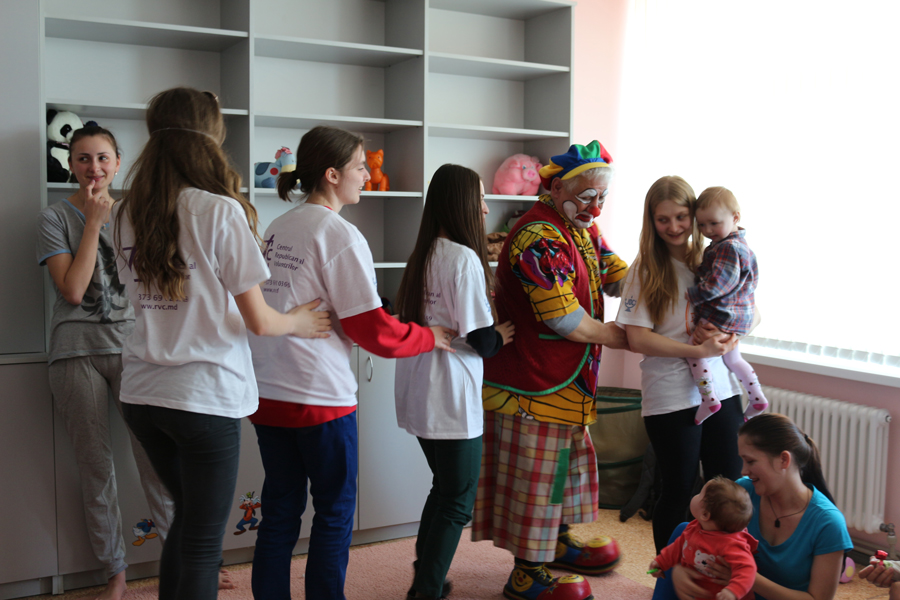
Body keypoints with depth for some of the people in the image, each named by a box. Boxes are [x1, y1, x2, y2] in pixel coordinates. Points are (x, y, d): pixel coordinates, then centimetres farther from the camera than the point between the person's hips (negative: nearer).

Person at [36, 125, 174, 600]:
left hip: (131, 346, 1)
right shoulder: (55, 217, 3)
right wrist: (94, 222, -10)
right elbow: (73, 291, -11)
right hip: (78, 352, -1)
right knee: (95, 468, 6)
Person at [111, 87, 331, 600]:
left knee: (187, 517, 24)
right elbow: (259, 320, -11)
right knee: (204, 541, 7)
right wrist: (298, 322, 9)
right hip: (204, 395, -6)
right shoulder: (221, 211, -13)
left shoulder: (127, 214, 6)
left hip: (141, 393, 6)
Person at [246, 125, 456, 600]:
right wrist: (429, 337, 0)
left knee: (280, 509, 15)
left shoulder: (275, 230, 10)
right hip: (320, 399, -7)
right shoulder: (340, 235, -13)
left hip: (268, 394, 7)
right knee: (334, 512, 9)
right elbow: (371, 330, -14)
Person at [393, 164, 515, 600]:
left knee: (444, 488, 22)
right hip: (451, 399, -9)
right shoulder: (464, 258, -17)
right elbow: (480, 339, -17)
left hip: (419, 394, 9)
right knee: (458, 501, 5)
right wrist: (501, 336, 4)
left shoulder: (424, 254, 9)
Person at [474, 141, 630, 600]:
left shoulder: (582, 227, 9)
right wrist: (627, 339, -14)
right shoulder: (539, 240, -24)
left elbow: (620, 276, 7)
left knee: (567, 458, 23)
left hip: (565, 381, 10)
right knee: (537, 471, 1)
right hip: (533, 383, -10)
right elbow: (567, 322, -25)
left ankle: (557, 544, 43)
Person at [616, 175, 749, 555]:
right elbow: (637, 338, -11)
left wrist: (730, 335, -9)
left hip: (722, 389, 4)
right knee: (678, 494, 7)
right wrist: (697, 351, -19)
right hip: (671, 397, -3)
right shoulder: (645, 271, -4)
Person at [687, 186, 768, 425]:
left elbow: (715, 284, -26)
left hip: (722, 315, -11)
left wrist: (690, 295, -17)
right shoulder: (738, 243, 12)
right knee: (732, 358, 24)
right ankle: (757, 398, 29)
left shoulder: (729, 247, -22)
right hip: (737, 316, 11)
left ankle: (708, 399, -6)